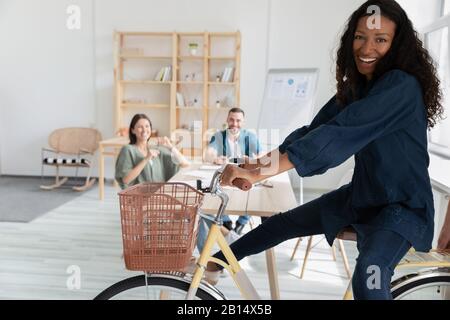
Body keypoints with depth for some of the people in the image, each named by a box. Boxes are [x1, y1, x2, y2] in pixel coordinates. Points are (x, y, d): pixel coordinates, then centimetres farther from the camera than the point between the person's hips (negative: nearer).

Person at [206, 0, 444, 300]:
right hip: (361, 195, 8)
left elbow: (339, 133, -35)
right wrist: (258, 163, -15)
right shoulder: (356, 87, 4)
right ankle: (218, 260, 33)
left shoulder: (402, 86, -24)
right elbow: (314, 129, -3)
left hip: (402, 206, -7)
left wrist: (263, 171, -39)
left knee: (368, 274, -35)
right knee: (284, 222, 12)